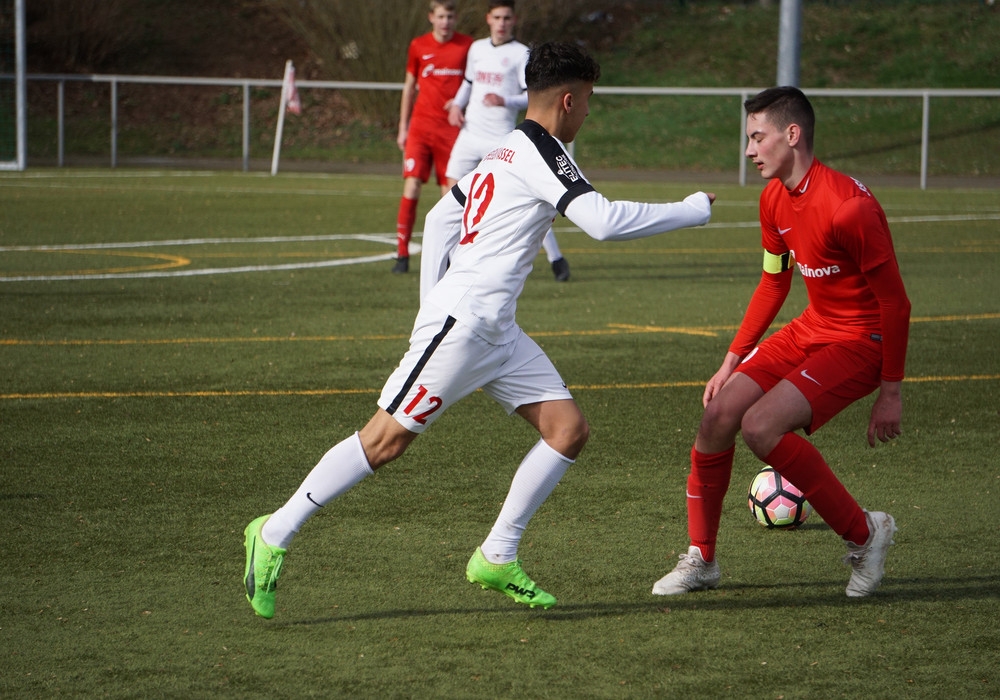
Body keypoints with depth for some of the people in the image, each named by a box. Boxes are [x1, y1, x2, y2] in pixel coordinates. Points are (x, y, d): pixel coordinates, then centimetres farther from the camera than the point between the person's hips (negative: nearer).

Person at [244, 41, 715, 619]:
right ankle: (275, 536, 1)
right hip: (460, 325, -10)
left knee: (569, 428, 2)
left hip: (497, 332, 10)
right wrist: (695, 209, -13)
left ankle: (498, 557, 6)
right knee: (386, 440, -7)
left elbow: (440, 217, 25)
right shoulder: (539, 150, -12)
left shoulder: (505, 154, 18)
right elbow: (603, 221, -22)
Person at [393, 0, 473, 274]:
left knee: (450, 191, 0)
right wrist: (403, 128, 13)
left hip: (452, 128, -1)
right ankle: (402, 253, -7)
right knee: (412, 185, -10)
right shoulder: (418, 46, 6)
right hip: (421, 126, 1)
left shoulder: (467, 46, 1)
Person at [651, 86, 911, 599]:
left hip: (862, 342, -8)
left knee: (761, 426, -24)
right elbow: (773, 283, 17)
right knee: (717, 414, -5)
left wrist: (889, 393, -17)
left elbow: (895, 303, -20)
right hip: (812, 328, 8)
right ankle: (700, 559, 11)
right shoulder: (775, 199, 3)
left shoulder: (849, 206, -25)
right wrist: (732, 362, 15)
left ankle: (864, 534, -7)